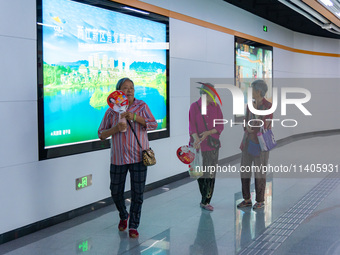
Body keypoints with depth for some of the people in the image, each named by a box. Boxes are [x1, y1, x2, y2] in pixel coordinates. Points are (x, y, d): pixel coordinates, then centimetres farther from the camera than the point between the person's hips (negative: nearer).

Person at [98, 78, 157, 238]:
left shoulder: (141, 106, 2)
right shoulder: (111, 111, 2)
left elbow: (153, 125, -7)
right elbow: (101, 134, 3)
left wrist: (135, 117, -19)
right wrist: (116, 128, -15)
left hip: (138, 157, -1)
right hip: (118, 158, 1)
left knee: (137, 193, -1)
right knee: (116, 191, 8)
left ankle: (133, 226, 11)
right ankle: (123, 216, 38)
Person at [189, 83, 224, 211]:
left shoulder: (216, 107, 4)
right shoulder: (194, 106, -2)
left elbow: (220, 126, 1)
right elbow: (192, 125, -8)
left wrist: (208, 132, -16)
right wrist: (196, 138, -26)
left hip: (212, 145, 1)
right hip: (198, 146, -1)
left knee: (211, 174, -3)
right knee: (200, 173, 6)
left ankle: (206, 202, 6)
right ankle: (205, 199, 23)